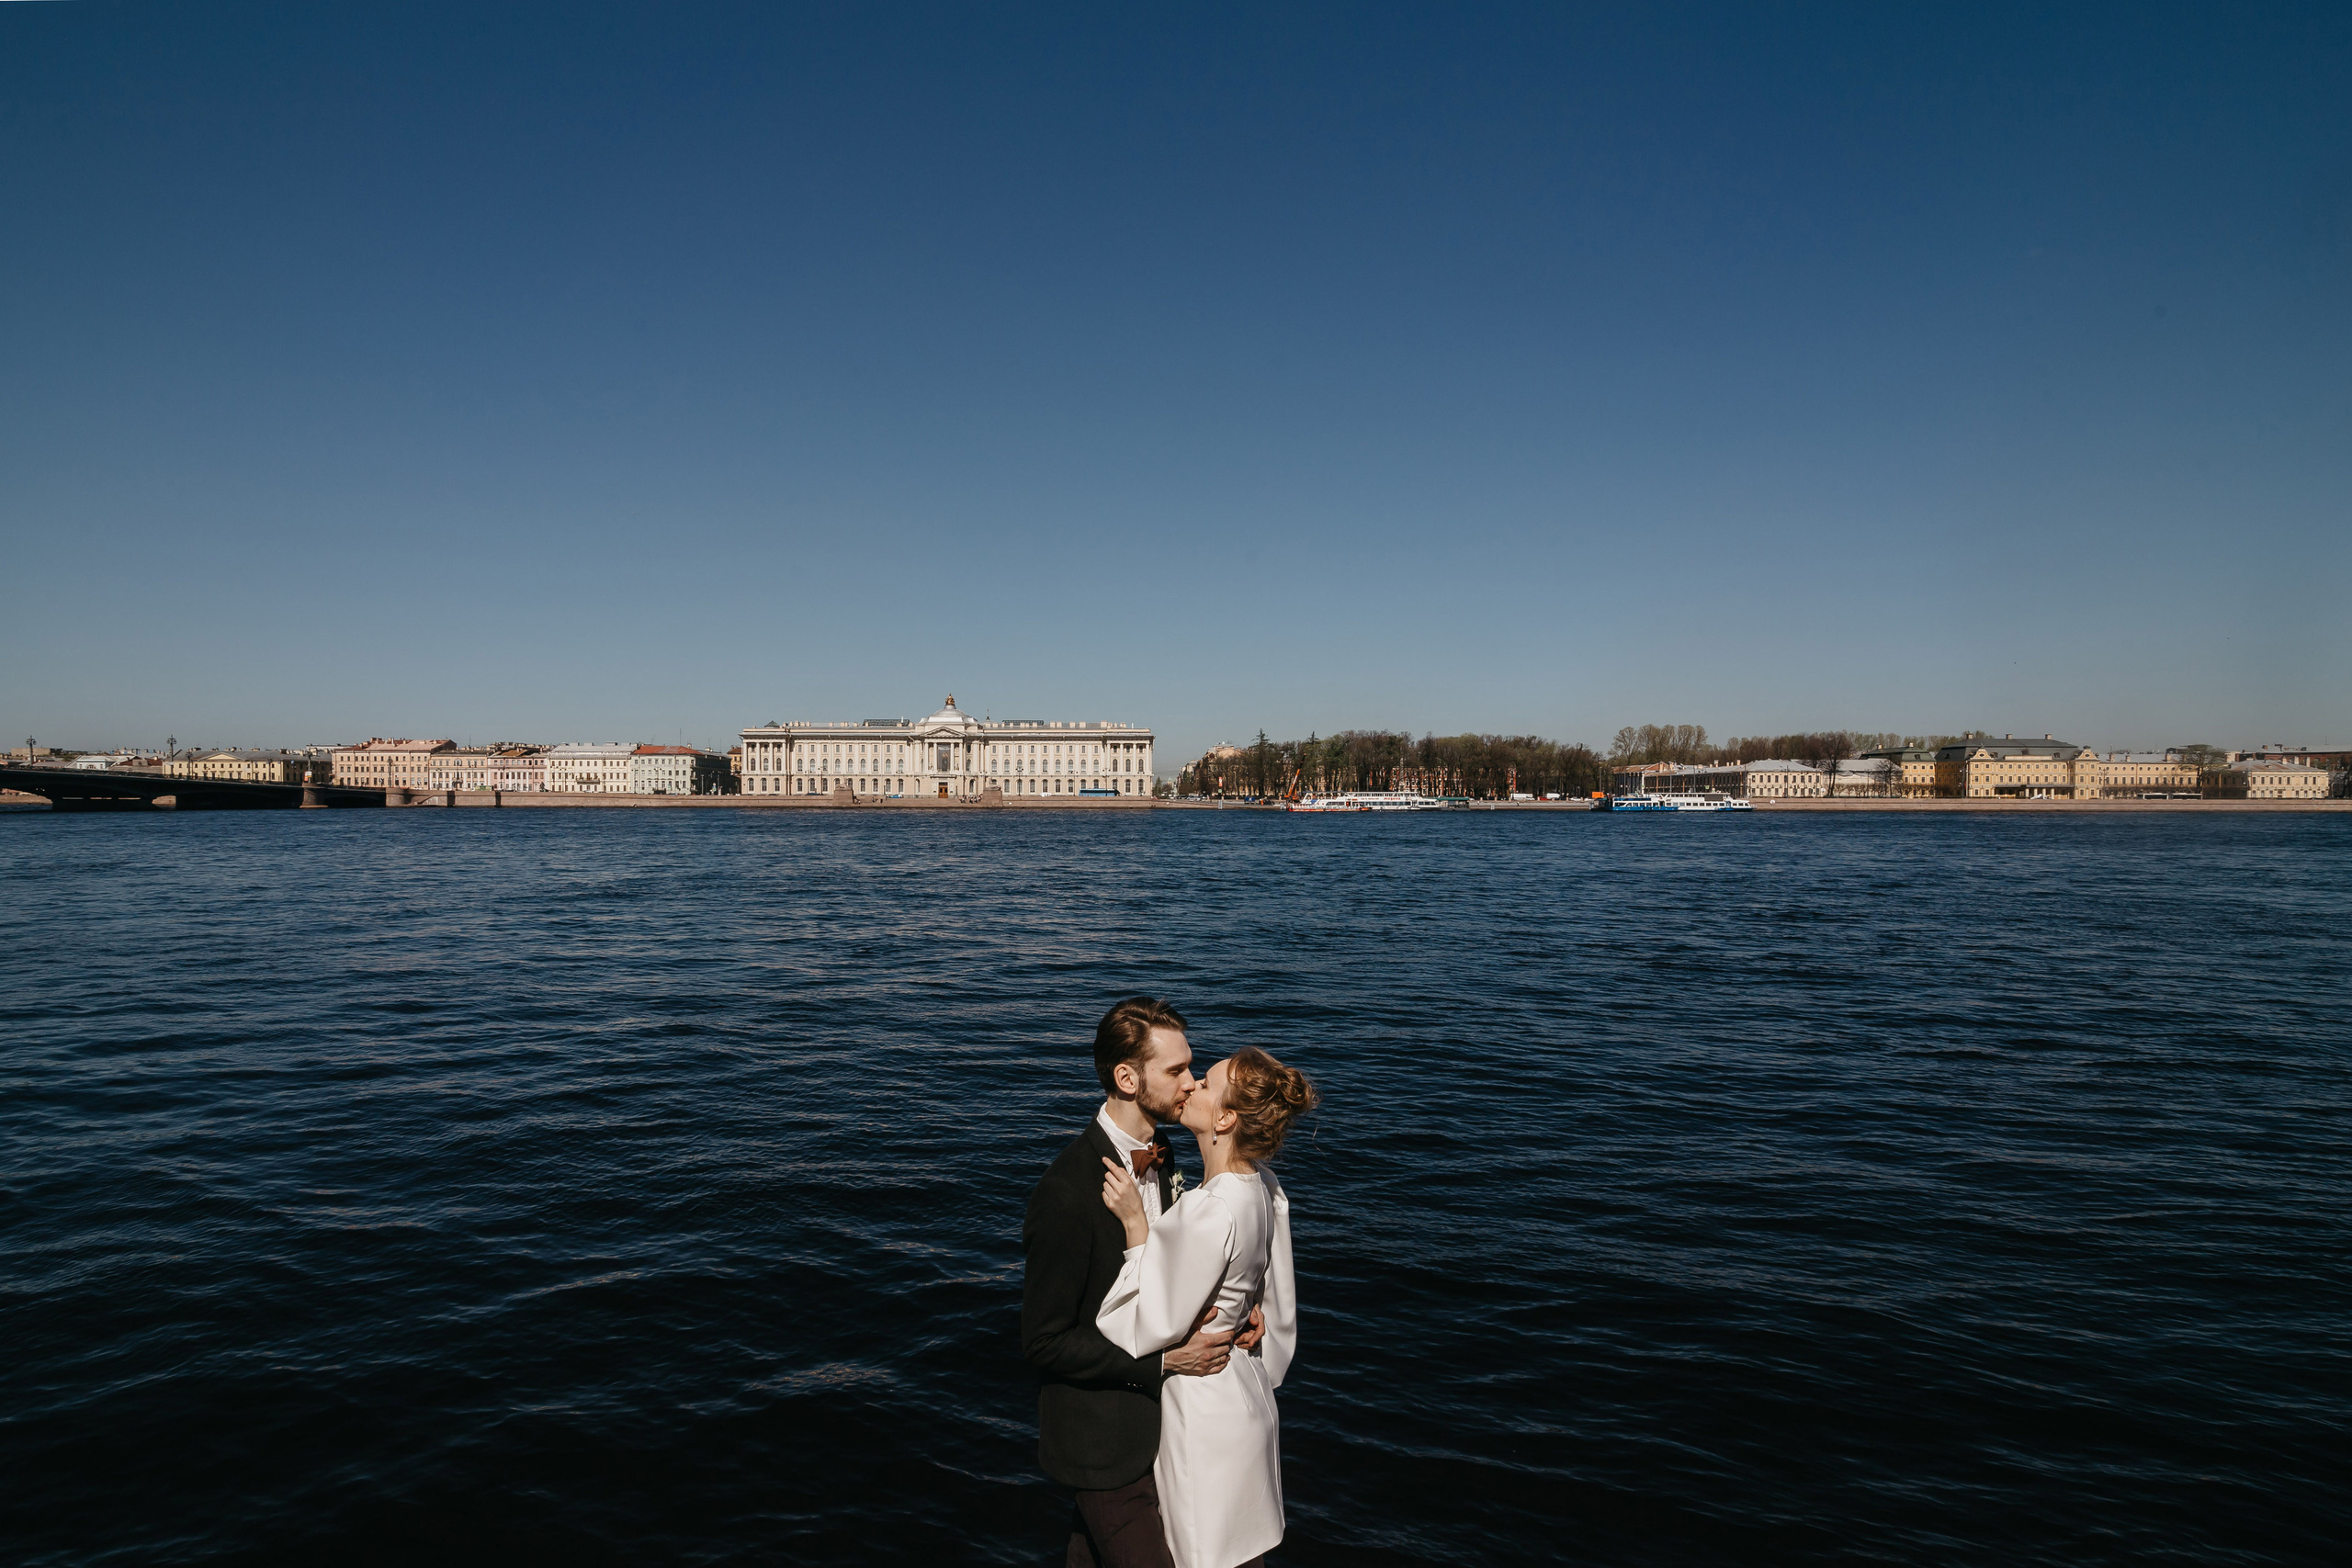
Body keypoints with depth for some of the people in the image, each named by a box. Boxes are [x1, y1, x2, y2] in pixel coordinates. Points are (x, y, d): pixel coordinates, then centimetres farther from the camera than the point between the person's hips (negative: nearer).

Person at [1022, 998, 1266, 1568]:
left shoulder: (1156, 1154, -2)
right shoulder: (1068, 1191, -30)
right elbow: (1044, 1342, -24)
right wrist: (1165, 1358, -24)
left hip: (1148, 1411, 8)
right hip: (1103, 1438, -8)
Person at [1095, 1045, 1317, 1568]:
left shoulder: (1210, 1213, -31)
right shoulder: (1263, 1188, -3)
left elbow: (1154, 1327, -22)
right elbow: (1276, 1305, 9)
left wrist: (1135, 1222, -20)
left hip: (1204, 1412, -8)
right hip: (1247, 1396, 8)